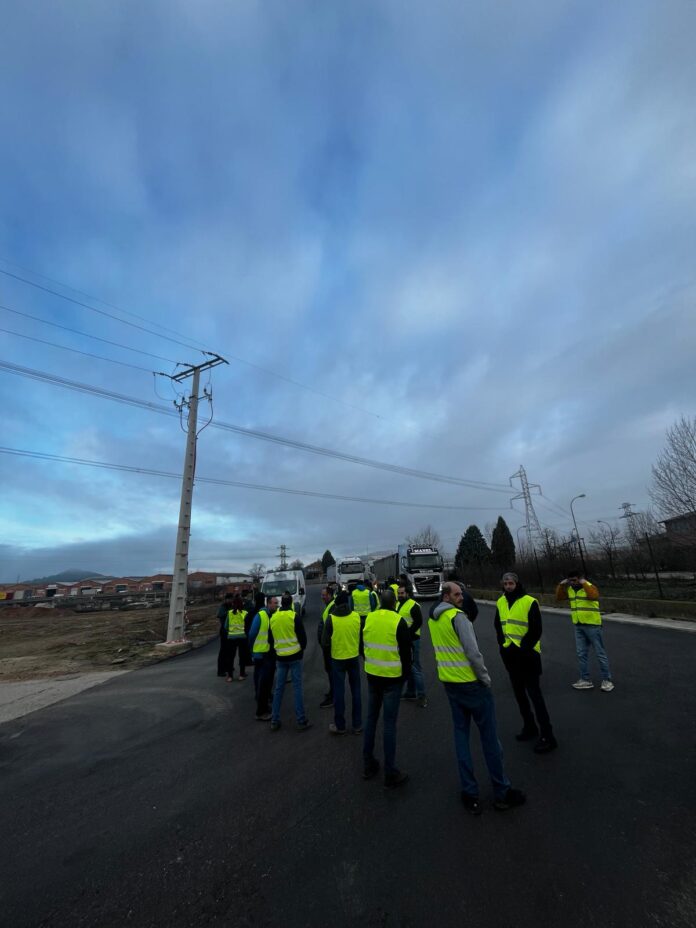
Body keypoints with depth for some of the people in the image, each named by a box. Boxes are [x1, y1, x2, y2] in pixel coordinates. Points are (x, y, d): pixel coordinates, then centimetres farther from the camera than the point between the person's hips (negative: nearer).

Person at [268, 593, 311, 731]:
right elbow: (302, 636, -9)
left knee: (278, 688, 12)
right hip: (295, 656, -4)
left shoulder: (273, 617, 1)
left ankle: (274, 721, 18)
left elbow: (270, 639, 10)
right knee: (297, 688, 2)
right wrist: (302, 648, 9)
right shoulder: (295, 616, -12)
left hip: (280, 657, 4)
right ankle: (301, 721, 7)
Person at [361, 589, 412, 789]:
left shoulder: (368, 619, -2)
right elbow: (406, 652, -10)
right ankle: (390, 774, 14)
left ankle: (369, 765, 29)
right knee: (389, 723, 4)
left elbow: (362, 646, 9)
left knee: (371, 718, 17)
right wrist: (405, 674, 7)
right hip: (392, 677, -4)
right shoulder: (398, 621, -16)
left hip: (372, 675, 5)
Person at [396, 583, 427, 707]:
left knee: (415, 668, -3)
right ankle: (410, 691, 31)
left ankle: (421, 695, 8)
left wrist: (407, 634, -21)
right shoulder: (398, 604, 11)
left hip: (412, 641, -8)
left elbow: (418, 622, -20)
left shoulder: (413, 605, -15)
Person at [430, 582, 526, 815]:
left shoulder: (432, 619, 4)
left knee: (461, 734, 16)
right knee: (489, 736, 10)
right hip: (470, 682, -7)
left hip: (449, 682, 7)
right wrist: (486, 678, -8)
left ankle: (469, 793, 22)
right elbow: (473, 652, -23)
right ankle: (501, 792, 24)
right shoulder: (458, 616, -21)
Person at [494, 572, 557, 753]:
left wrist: (523, 648, -14)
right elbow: (498, 625, 14)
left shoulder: (530, 602, -14)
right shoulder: (501, 602, 4)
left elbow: (536, 630, -13)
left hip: (527, 655, -6)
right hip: (510, 655, 6)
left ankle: (547, 736, 6)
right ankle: (529, 727, 32)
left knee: (534, 693, -4)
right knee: (519, 692, 16)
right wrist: (503, 643, 1)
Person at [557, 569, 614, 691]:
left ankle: (607, 680, 17)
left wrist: (584, 583, -29)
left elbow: (594, 596, -34)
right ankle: (585, 680, 18)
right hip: (578, 627, 7)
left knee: (600, 653, 5)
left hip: (592, 625, -6)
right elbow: (559, 597, 7)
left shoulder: (590, 587, -14)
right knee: (581, 654, 9)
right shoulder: (570, 589, 6)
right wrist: (561, 585, -3)